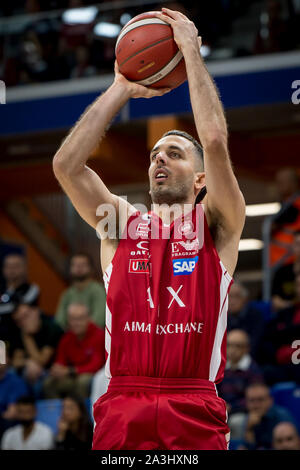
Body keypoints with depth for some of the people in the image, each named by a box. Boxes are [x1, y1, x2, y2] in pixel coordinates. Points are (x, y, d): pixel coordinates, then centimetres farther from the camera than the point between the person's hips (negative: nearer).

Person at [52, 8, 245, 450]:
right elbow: (66, 163, 1)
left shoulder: (216, 226, 9)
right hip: (122, 408, 2)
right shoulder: (120, 223, 15)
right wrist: (122, 89, 5)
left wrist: (191, 51, 0)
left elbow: (216, 141, -6)